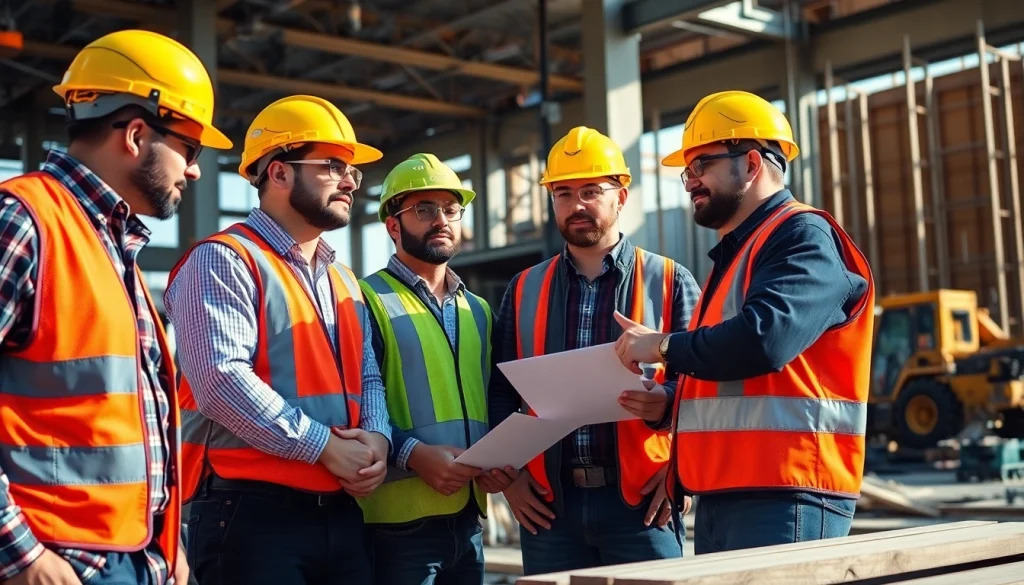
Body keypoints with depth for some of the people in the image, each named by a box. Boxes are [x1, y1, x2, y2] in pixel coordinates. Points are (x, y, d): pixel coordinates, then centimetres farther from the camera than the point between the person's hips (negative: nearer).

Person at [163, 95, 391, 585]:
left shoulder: (343, 281, 20)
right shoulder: (224, 260, -7)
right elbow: (221, 378, -19)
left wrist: (376, 437, -5)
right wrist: (324, 446, -16)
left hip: (342, 512, 8)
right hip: (251, 513, -8)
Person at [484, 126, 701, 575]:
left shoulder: (670, 282, 5)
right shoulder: (524, 290, 13)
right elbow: (499, 392, 13)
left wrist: (666, 404, -20)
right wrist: (506, 473, 2)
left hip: (640, 500, -2)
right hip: (548, 504, 3)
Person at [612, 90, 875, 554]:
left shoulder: (804, 237, -8)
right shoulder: (736, 253, 22)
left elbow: (764, 338, -26)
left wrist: (664, 346, -12)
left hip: (782, 497, -9)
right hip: (721, 497, 9)